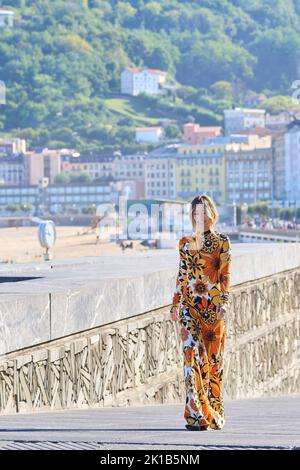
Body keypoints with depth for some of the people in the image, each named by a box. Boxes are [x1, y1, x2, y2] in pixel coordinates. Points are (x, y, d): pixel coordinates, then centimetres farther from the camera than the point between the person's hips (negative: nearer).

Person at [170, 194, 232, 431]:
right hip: (190, 306, 2)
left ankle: (214, 414, 18)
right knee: (191, 354, -12)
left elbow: (225, 274, -5)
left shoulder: (222, 242, 2)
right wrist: (176, 303, 14)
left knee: (213, 359, 5)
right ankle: (197, 414, -14)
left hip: (213, 306, -2)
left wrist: (224, 303, -15)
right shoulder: (185, 243, 12)